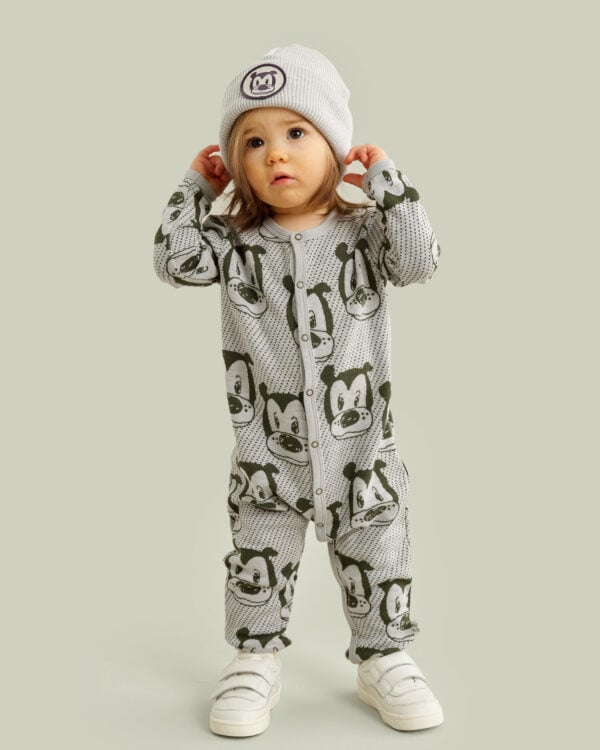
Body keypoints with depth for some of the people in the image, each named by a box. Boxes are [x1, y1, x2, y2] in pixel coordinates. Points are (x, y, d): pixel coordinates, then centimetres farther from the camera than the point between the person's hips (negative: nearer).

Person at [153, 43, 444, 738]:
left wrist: (386, 179, -14)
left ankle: (382, 659, 30)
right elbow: (176, 260, -12)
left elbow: (418, 262, -16)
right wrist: (195, 186, -6)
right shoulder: (239, 243, 0)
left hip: (360, 438, 0)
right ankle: (255, 661, 29)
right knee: (257, 558, 10)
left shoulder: (361, 230, -1)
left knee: (374, 557, 11)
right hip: (267, 445, 0)